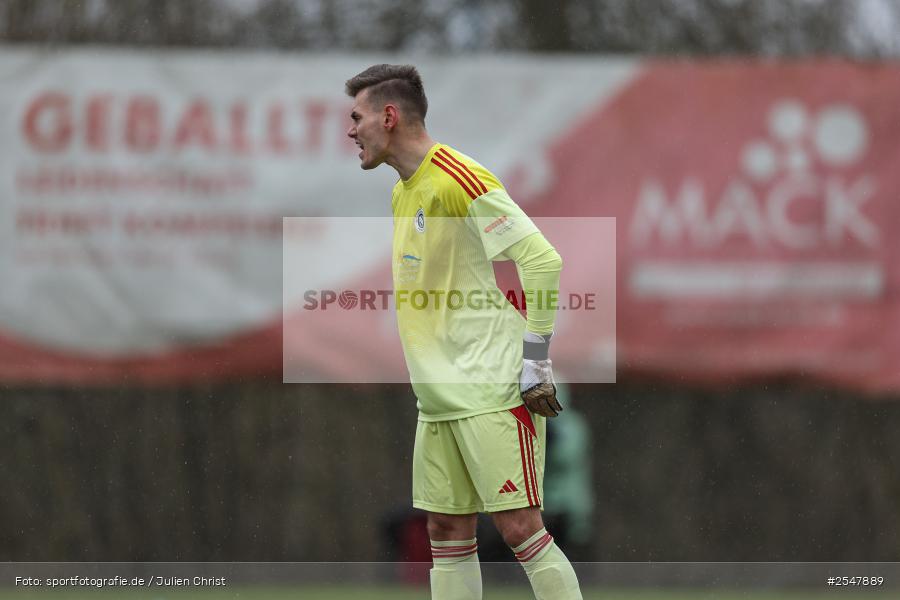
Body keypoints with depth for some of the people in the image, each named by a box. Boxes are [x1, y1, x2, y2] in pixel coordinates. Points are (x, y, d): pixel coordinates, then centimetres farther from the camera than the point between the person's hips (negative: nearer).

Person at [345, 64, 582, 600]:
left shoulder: (458, 179, -14)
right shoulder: (404, 193, 15)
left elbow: (542, 260, -18)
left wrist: (535, 363, -18)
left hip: (493, 393, -9)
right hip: (439, 397, 9)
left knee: (519, 527, -11)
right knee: (448, 535, 7)